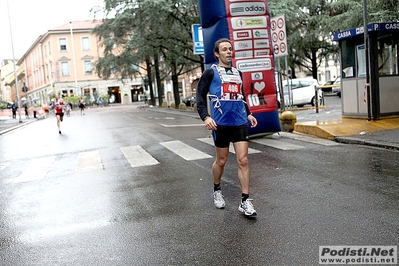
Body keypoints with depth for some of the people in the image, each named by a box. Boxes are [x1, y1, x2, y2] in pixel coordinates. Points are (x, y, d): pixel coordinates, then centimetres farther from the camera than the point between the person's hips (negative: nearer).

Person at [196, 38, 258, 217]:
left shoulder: (238, 73, 17)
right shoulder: (211, 72, 0)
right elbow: (200, 95, -5)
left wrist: (248, 114, 18)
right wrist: (205, 117, -17)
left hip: (240, 123, 4)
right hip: (221, 124, -4)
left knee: (243, 160, -3)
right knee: (221, 161, 9)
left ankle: (245, 201, 2)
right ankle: (217, 190, 35)